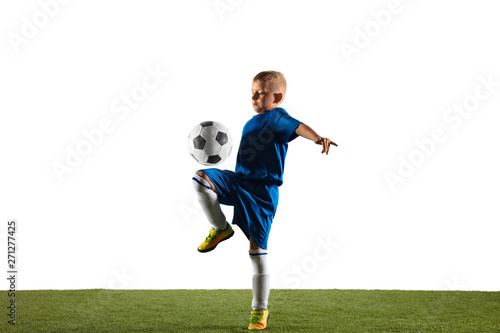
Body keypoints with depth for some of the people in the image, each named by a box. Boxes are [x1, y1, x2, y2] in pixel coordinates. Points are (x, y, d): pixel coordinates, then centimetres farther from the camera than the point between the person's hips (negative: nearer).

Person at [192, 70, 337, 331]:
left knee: (257, 248, -2)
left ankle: (260, 310, 10)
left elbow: (298, 127, -31)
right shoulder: (252, 122, 17)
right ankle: (220, 229, 2)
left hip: (262, 191, -6)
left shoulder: (277, 117, -8)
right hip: (238, 182, 6)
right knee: (200, 178, -19)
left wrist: (318, 138, -50)